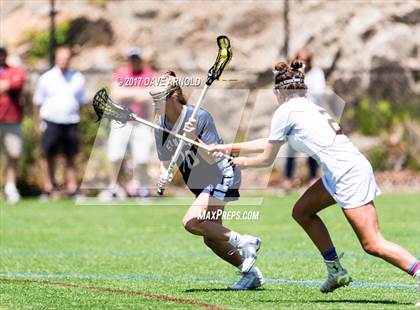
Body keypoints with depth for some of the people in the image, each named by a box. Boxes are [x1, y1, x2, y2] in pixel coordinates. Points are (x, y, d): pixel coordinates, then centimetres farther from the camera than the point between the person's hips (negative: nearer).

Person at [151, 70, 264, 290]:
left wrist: (194, 139, -40)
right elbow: (165, 162, 1)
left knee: (191, 222, -24)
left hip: (222, 176, -8)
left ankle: (244, 242, -12)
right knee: (211, 239, 9)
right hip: (201, 184, 8)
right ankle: (252, 274, 22)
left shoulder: (200, 117, -23)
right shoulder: (160, 127, -4)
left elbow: (211, 158, -25)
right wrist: (164, 177, -21)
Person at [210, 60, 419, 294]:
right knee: (302, 211, 20)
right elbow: (271, 143, 33)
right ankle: (336, 272, 20)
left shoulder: (285, 111, -2)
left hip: (349, 174, -9)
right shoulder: (310, 107, 23)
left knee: (373, 244, -14)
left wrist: (243, 163, 25)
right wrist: (230, 148, 38)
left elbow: (267, 159, 5)